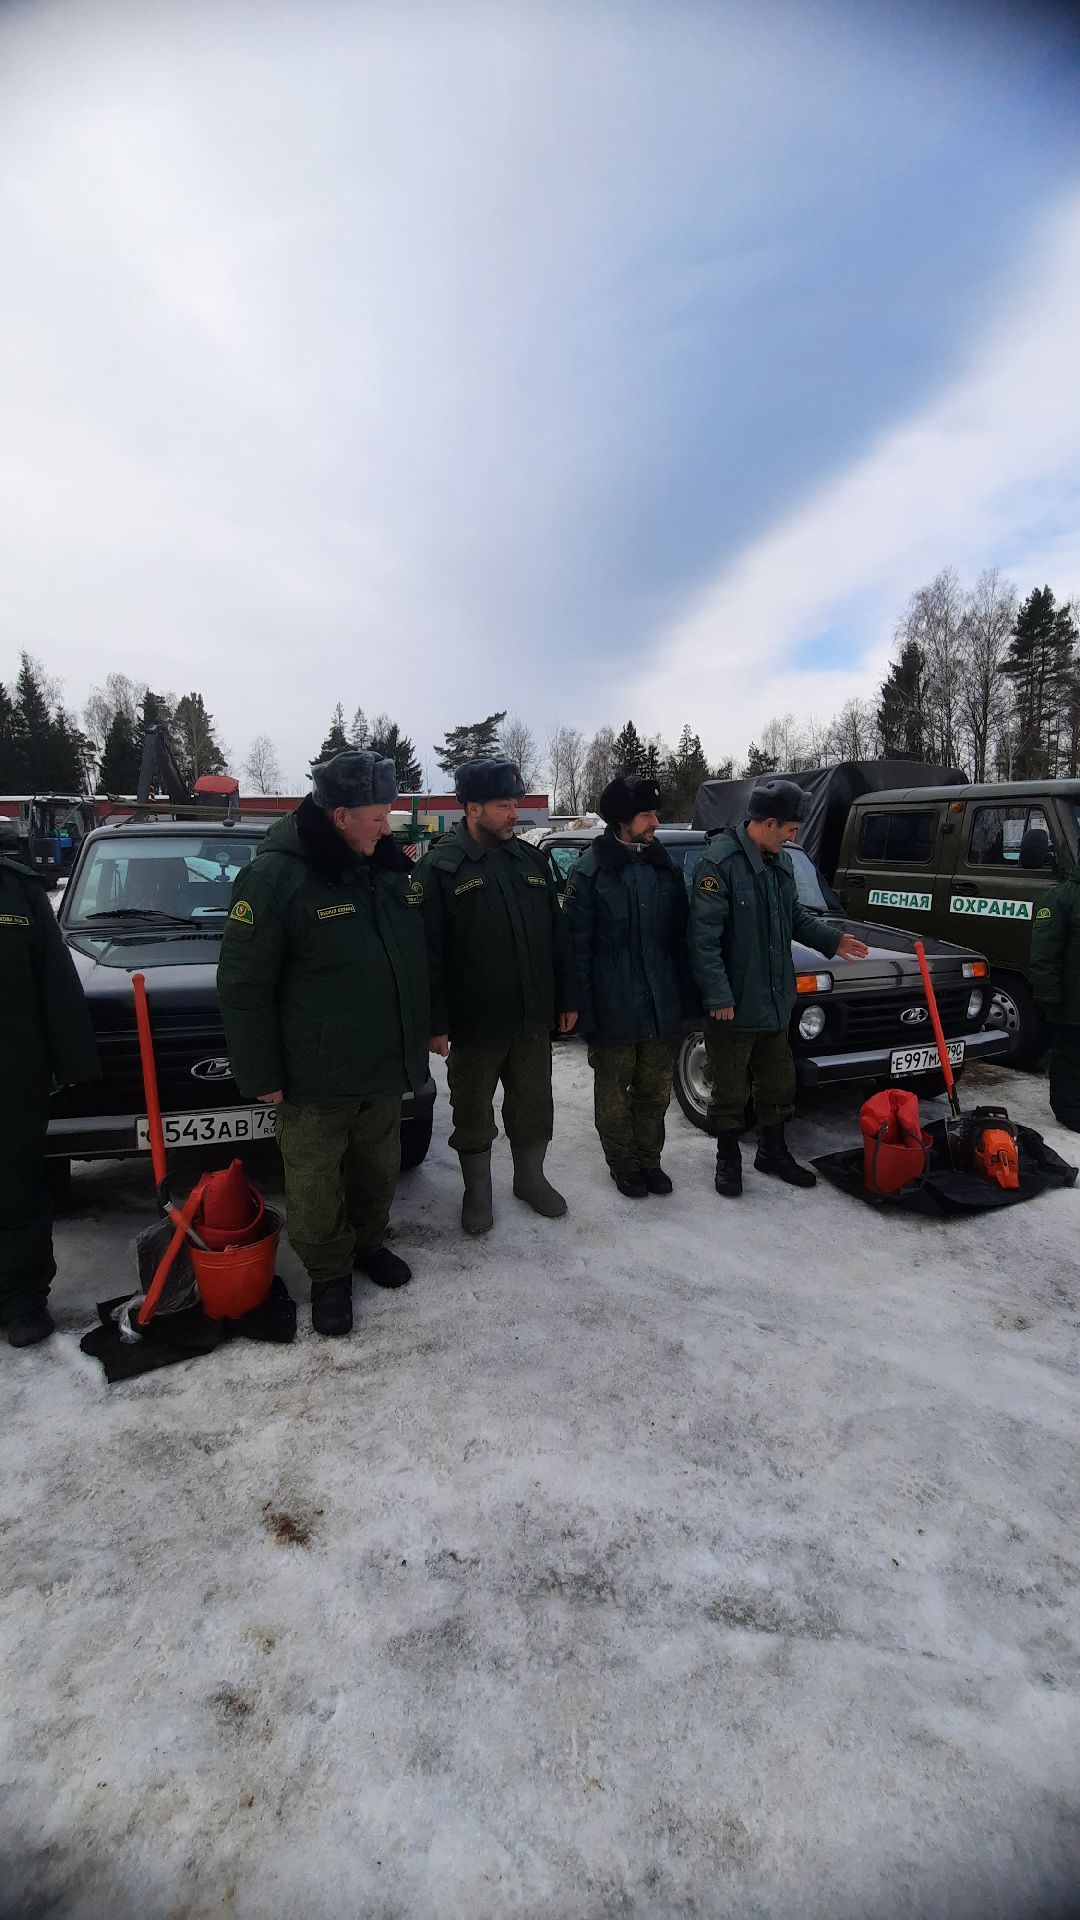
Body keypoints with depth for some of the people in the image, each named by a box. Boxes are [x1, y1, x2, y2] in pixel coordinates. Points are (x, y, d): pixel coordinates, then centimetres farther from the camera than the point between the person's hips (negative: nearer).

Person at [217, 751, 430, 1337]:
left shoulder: (391, 867, 3)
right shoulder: (276, 875, -17)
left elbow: (418, 959, 15)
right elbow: (243, 986, -15)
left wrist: (428, 1027, 16)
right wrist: (261, 1076, -14)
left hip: (386, 1067, 6)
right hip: (314, 1080, -6)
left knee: (378, 1172, 22)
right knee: (316, 1188, 10)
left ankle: (369, 1243, 46)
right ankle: (328, 1275, 33)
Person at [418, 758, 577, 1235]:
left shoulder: (531, 860, 6)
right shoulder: (441, 867, -9)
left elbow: (557, 937, 10)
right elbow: (429, 952, -11)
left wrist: (565, 999, 9)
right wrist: (436, 1022, -13)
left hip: (533, 1017, 4)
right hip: (473, 1022, -4)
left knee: (533, 1106, 17)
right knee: (473, 1112, 12)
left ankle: (531, 1178, 38)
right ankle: (477, 1191, 31)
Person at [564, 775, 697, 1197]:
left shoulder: (664, 867, 6)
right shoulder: (589, 871, -9)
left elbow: (680, 937, 10)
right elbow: (577, 946, -10)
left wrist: (685, 995, 7)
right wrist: (584, 1009, -13)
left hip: (661, 1004, 4)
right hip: (613, 1008, -4)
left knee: (655, 1090, 16)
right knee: (614, 1092, 11)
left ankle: (649, 1159, 34)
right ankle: (623, 1163, 30)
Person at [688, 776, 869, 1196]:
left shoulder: (780, 861, 7)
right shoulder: (719, 862, -19)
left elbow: (794, 916, 21)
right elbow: (704, 937, -22)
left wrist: (831, 940, 7)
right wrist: (718, 996, -23)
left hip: (774, 999, 8)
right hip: (733, 1002, -8)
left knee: (778, 1083, 19)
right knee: (730, 1089, 8)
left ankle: (773, 1152, 37)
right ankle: (728, 1159, 26)